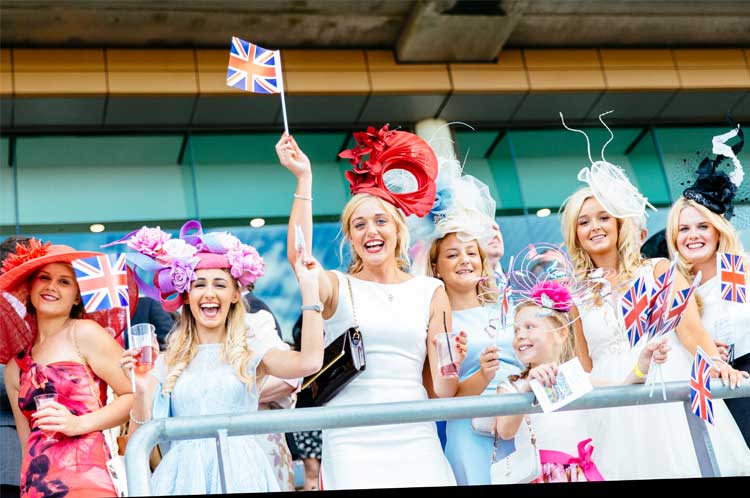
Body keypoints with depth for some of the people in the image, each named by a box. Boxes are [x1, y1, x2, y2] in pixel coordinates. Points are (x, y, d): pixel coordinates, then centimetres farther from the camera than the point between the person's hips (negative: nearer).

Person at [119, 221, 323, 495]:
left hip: (240, 475, 0)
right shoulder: (166, 361, 12)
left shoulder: (251, 349, 7)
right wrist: (142, 389, -12)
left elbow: (308, 362, -14)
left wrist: (308, 287, -10)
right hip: (183, 476, 1)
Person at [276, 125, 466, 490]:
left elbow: (441, 391, 8)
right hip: (351, 444, -1)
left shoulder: (430, 292, 8)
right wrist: (304, 180, -20)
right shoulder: (337, 287, 4)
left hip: (415, 442, 2)